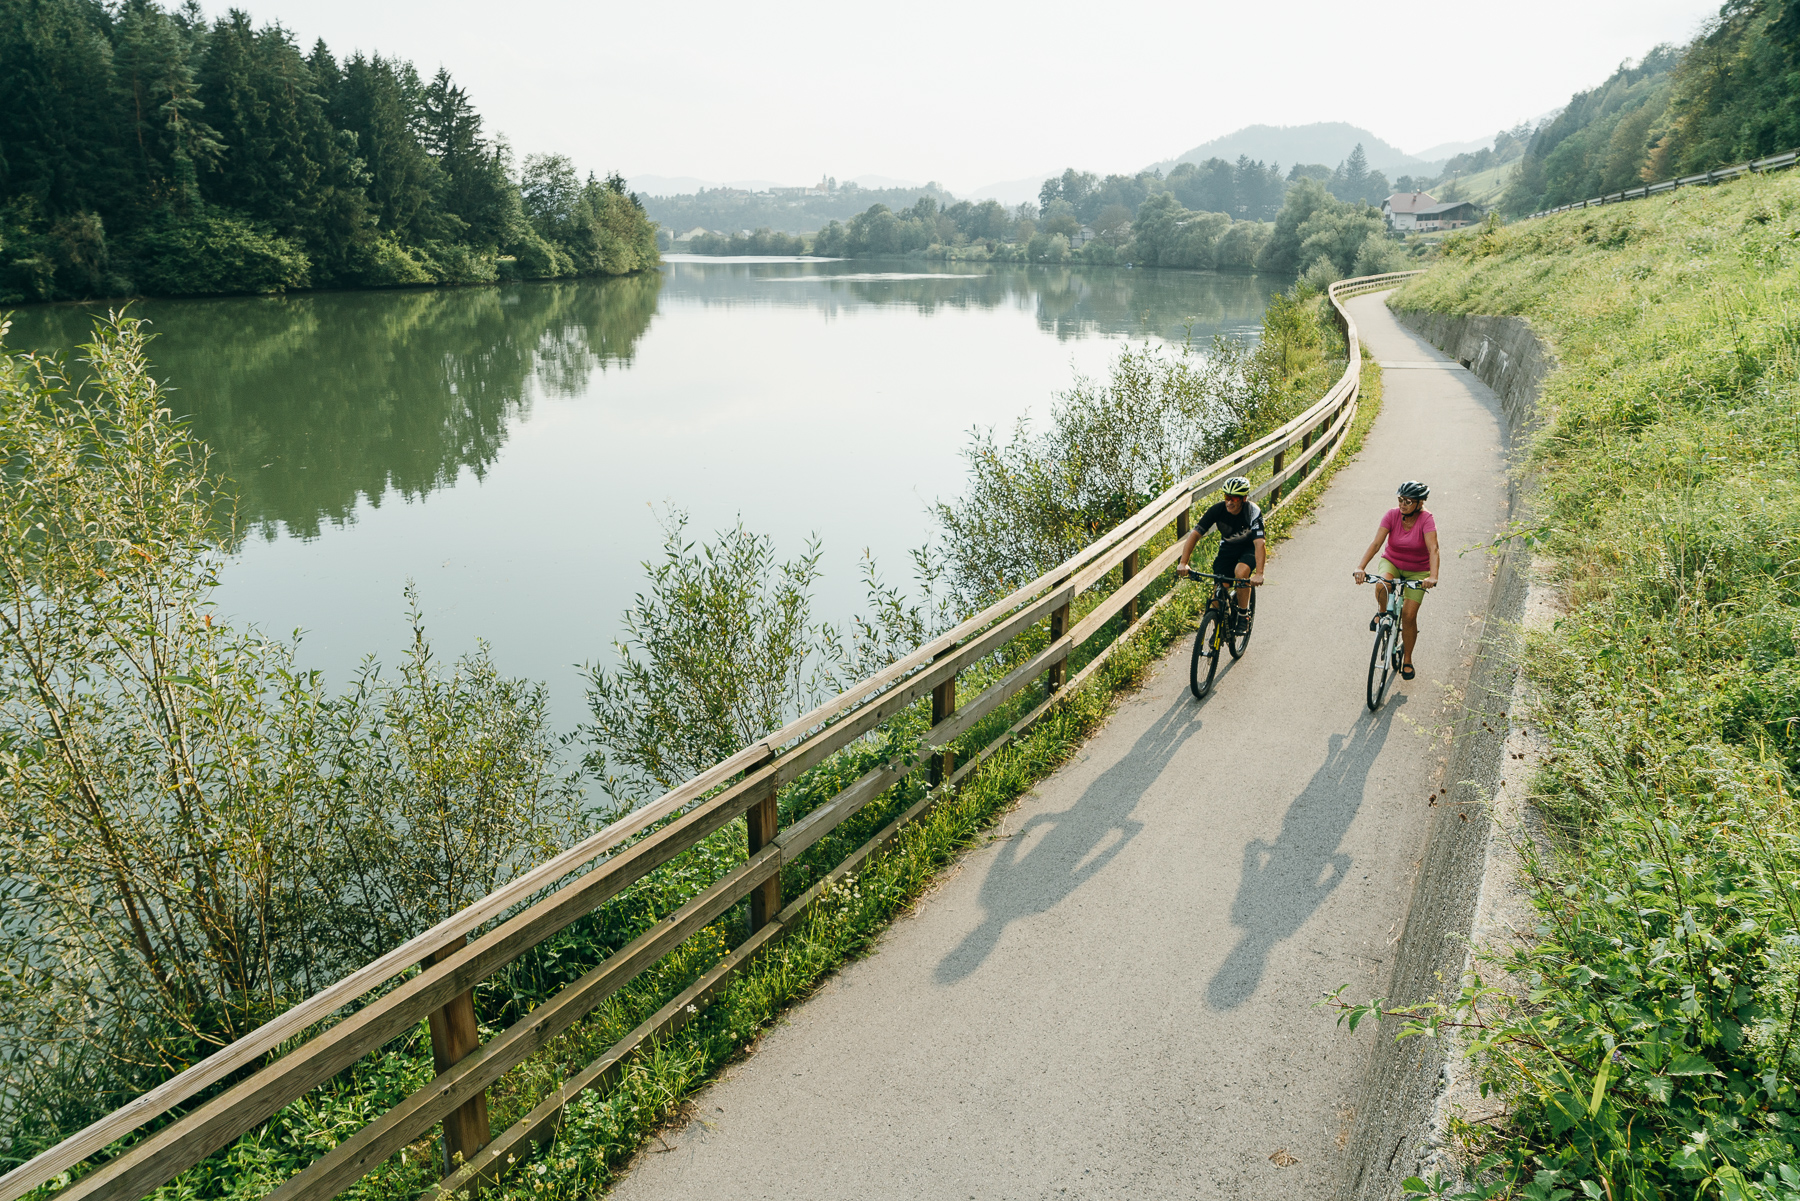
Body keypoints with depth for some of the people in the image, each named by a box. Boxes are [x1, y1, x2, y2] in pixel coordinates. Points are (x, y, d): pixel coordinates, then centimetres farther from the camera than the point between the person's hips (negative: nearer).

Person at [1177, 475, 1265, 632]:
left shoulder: (1253, 513, -30)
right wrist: (1183, 563, -38)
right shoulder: (1218, 510, -24)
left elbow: (1259, 543, -40)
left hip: (1249, 548, -3)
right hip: (1228, 547, 3)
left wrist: (1258, 573, -54)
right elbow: (1194, 534, -26)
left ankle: (1243, 615, -11)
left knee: (1241, 572, -33)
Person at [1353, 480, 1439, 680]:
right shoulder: (1393, 515, -17)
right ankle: (1382, 612, 1)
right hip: (1391, 562, 1)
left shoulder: (1426, 520, -23)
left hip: (1418, 571, -1)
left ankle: (1407, 659, 15)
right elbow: (1376, 543, -25)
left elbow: (1433, 549, -35)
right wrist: (1360, 567, -39)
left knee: (1409, 615, -8)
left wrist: (1433, 576, -51)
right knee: (1381, 586, -34)